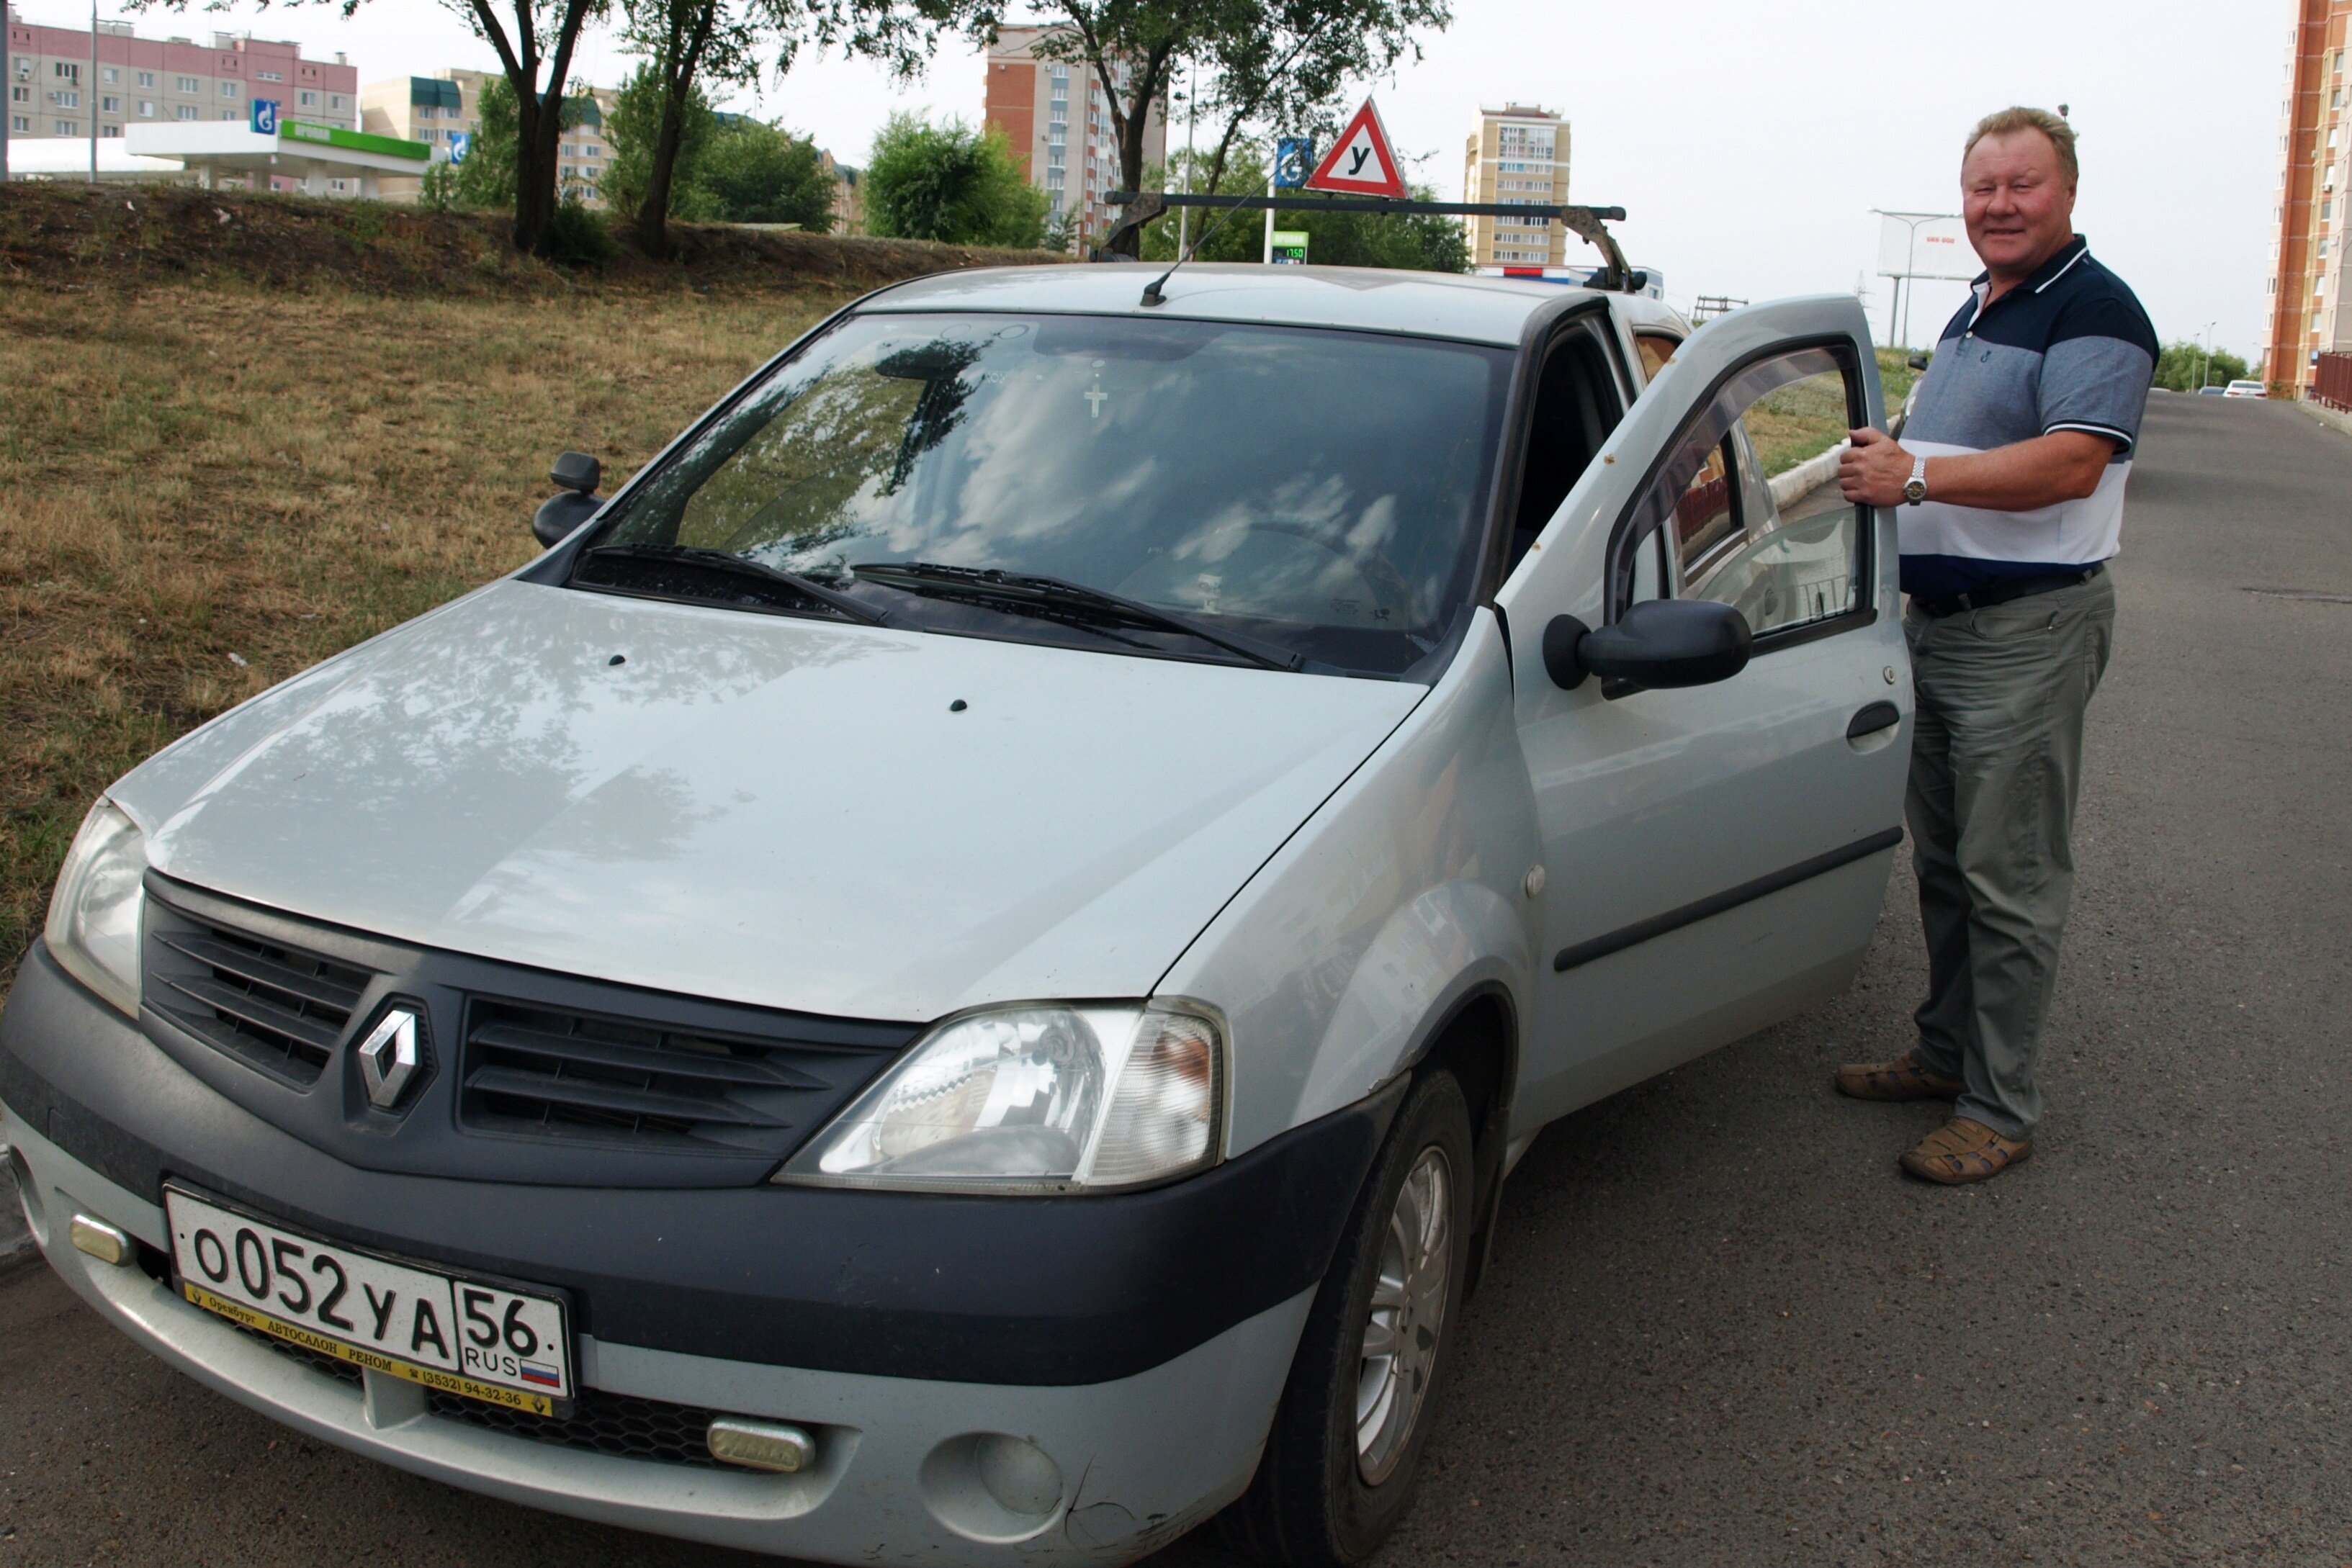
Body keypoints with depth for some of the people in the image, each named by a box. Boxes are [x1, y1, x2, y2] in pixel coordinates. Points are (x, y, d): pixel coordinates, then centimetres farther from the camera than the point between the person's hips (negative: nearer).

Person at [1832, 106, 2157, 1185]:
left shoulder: (2092, 310, -12)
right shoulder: (1972, 314, 18)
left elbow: (2071, 463, -25)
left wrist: (1917, 476, -26)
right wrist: (1870, 466, 14)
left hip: (2030, 634, -9)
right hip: (1937, 625, 9)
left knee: (2009, 882, -4)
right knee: (1943, 862, 16)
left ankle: (2001, 1108, 4)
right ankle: (1945, 1052, 29)